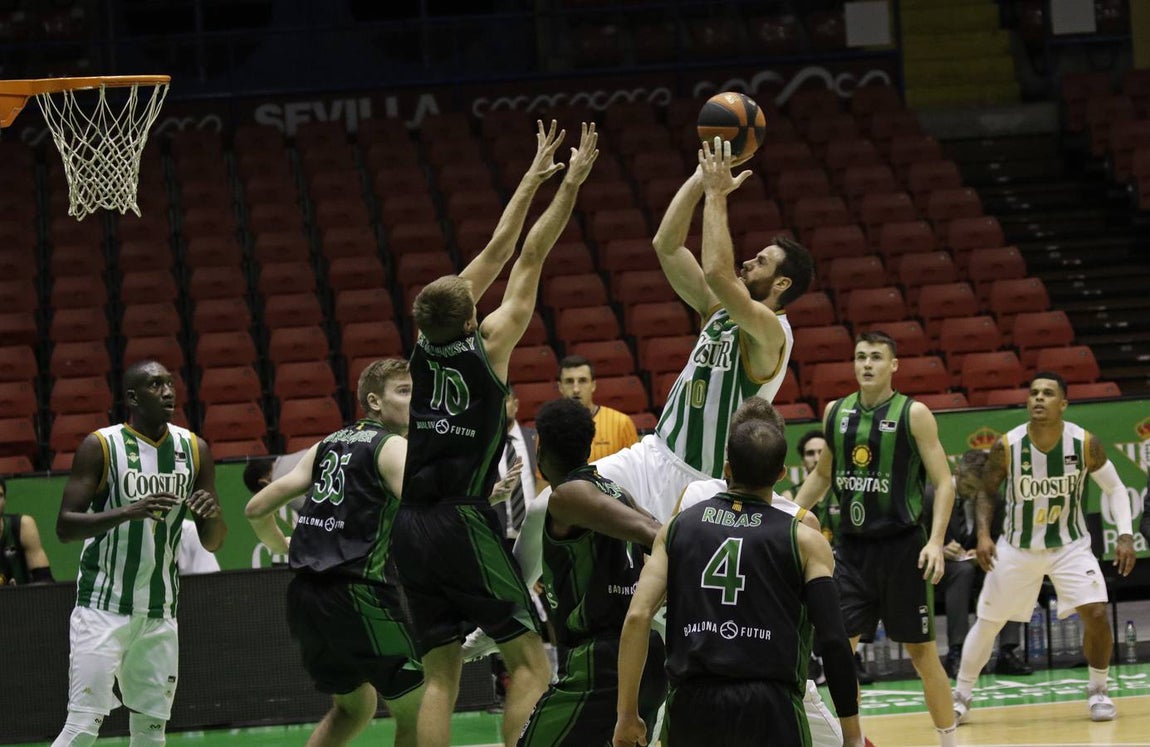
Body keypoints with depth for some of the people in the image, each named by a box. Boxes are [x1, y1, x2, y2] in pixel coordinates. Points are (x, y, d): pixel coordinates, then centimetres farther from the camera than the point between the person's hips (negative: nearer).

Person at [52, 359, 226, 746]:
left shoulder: (194, 449, 4)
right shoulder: (101, 446, -9)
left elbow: (213, 542, 9)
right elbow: (65, 526, -14)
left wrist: (211, 515, -15)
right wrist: (129, 512, -28)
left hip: (159, 611, 5)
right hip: (102, 608, -5)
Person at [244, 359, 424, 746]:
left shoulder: (327, 446, 17)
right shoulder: (393, 448, -3)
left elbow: (257, 509, 19)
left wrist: (285, 550, 36)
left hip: (305, 598, 8)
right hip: (357, 595, -8)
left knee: (354, 706, 27)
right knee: (418, 713, 1)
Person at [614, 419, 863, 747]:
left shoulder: (677, 528, 11)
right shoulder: (804, 540, 4)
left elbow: (637, 617, 2)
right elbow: (834, 641, -3)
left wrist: (627, 714, 6)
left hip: (691, 706, 3)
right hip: (770, 708, -3)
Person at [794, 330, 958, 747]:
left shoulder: (913, 415, -6)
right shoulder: (836, 413, 7)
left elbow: (943, 483, -8)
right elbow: (822, 475, 22)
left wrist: (935, 541, -19)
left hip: (902, 547, -4)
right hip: (852, 546, 4)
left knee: (921, 652, 2)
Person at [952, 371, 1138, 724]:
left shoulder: (1085, 444, -17)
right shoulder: (1007, 447, -18)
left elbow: (1114, 487, -2)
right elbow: (987, 491, 0)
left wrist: (1125, 535, -11)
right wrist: (984, 533, -15)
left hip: (1070, 544, 0)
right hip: (1017, 547, 0)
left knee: (1096, 613, -16)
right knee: (987, 622, 4)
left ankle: (1098, 691, 6)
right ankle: (961, 697, 22)